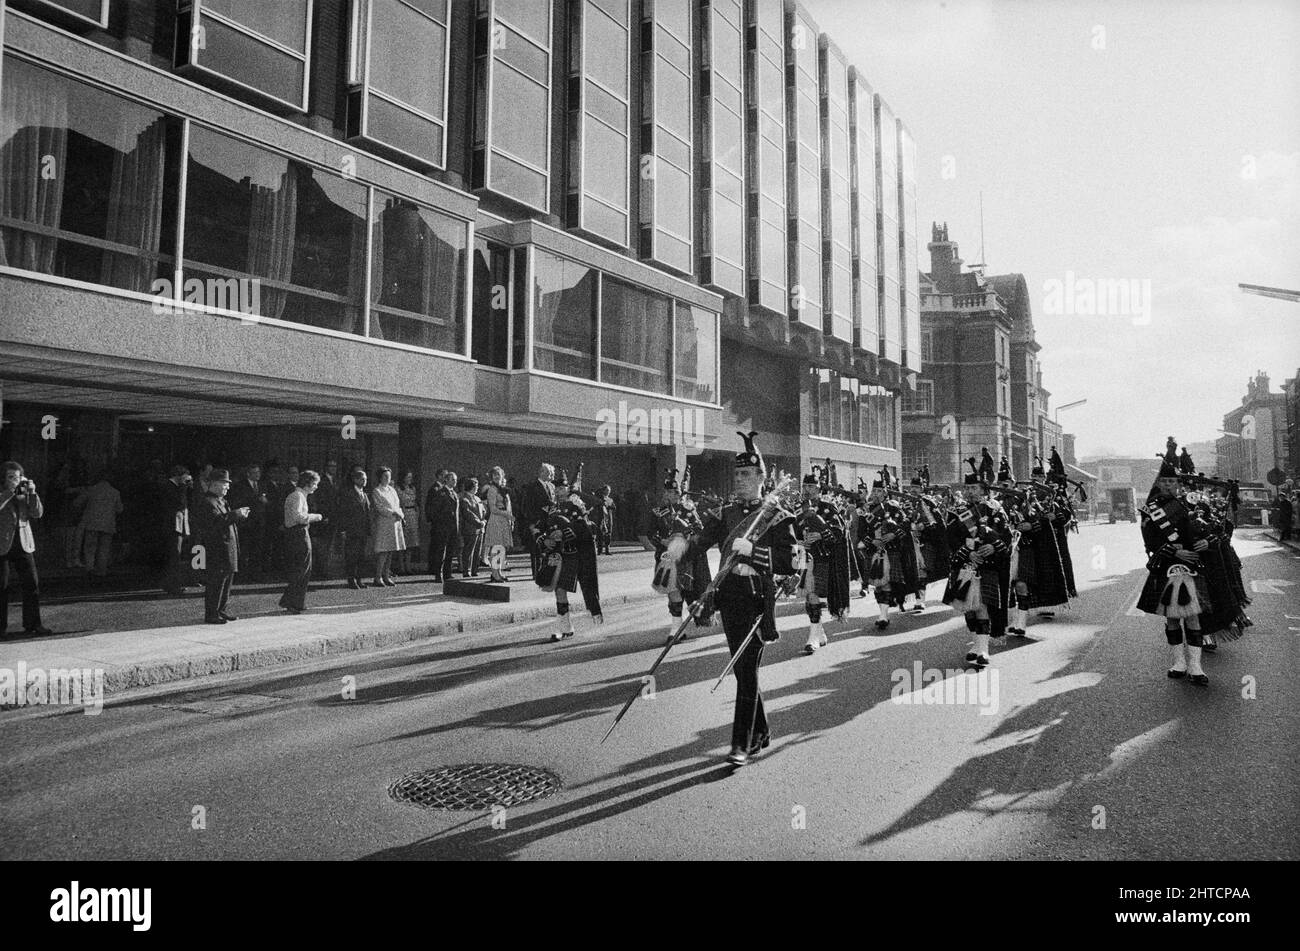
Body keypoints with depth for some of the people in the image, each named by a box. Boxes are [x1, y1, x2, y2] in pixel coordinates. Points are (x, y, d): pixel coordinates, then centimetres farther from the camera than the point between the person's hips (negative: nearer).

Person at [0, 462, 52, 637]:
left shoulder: (24, 493, 11)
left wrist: (32, 493, -7)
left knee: (32, 584, 0)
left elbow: (37, 513, 2)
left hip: (24, 544, 3)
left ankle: (32, 624, 6)